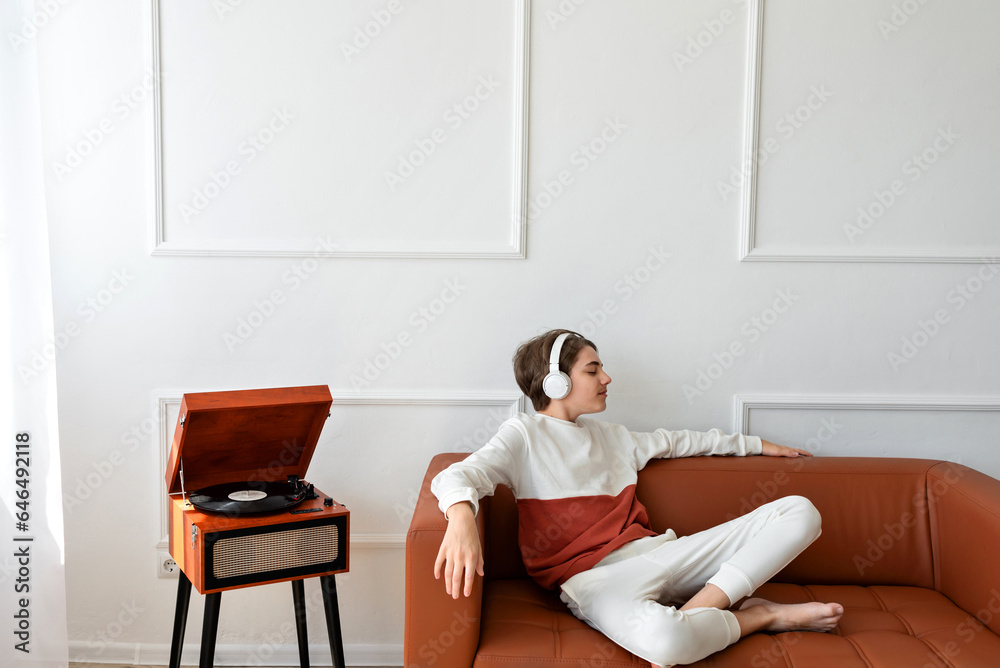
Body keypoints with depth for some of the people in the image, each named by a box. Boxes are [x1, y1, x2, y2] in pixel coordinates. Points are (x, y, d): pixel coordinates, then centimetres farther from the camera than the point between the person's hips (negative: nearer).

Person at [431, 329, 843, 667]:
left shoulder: (609, 437, 25)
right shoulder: (524, 434, 3)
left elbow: (674, 441, 39)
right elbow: (458, 476, -14)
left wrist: (757, 445, 45)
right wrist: (462, 518, -39)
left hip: (654, 552, 7)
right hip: (594, 575, -7)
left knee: (800, 512, -1)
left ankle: (694, 611, -18)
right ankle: (760, 616, -11)